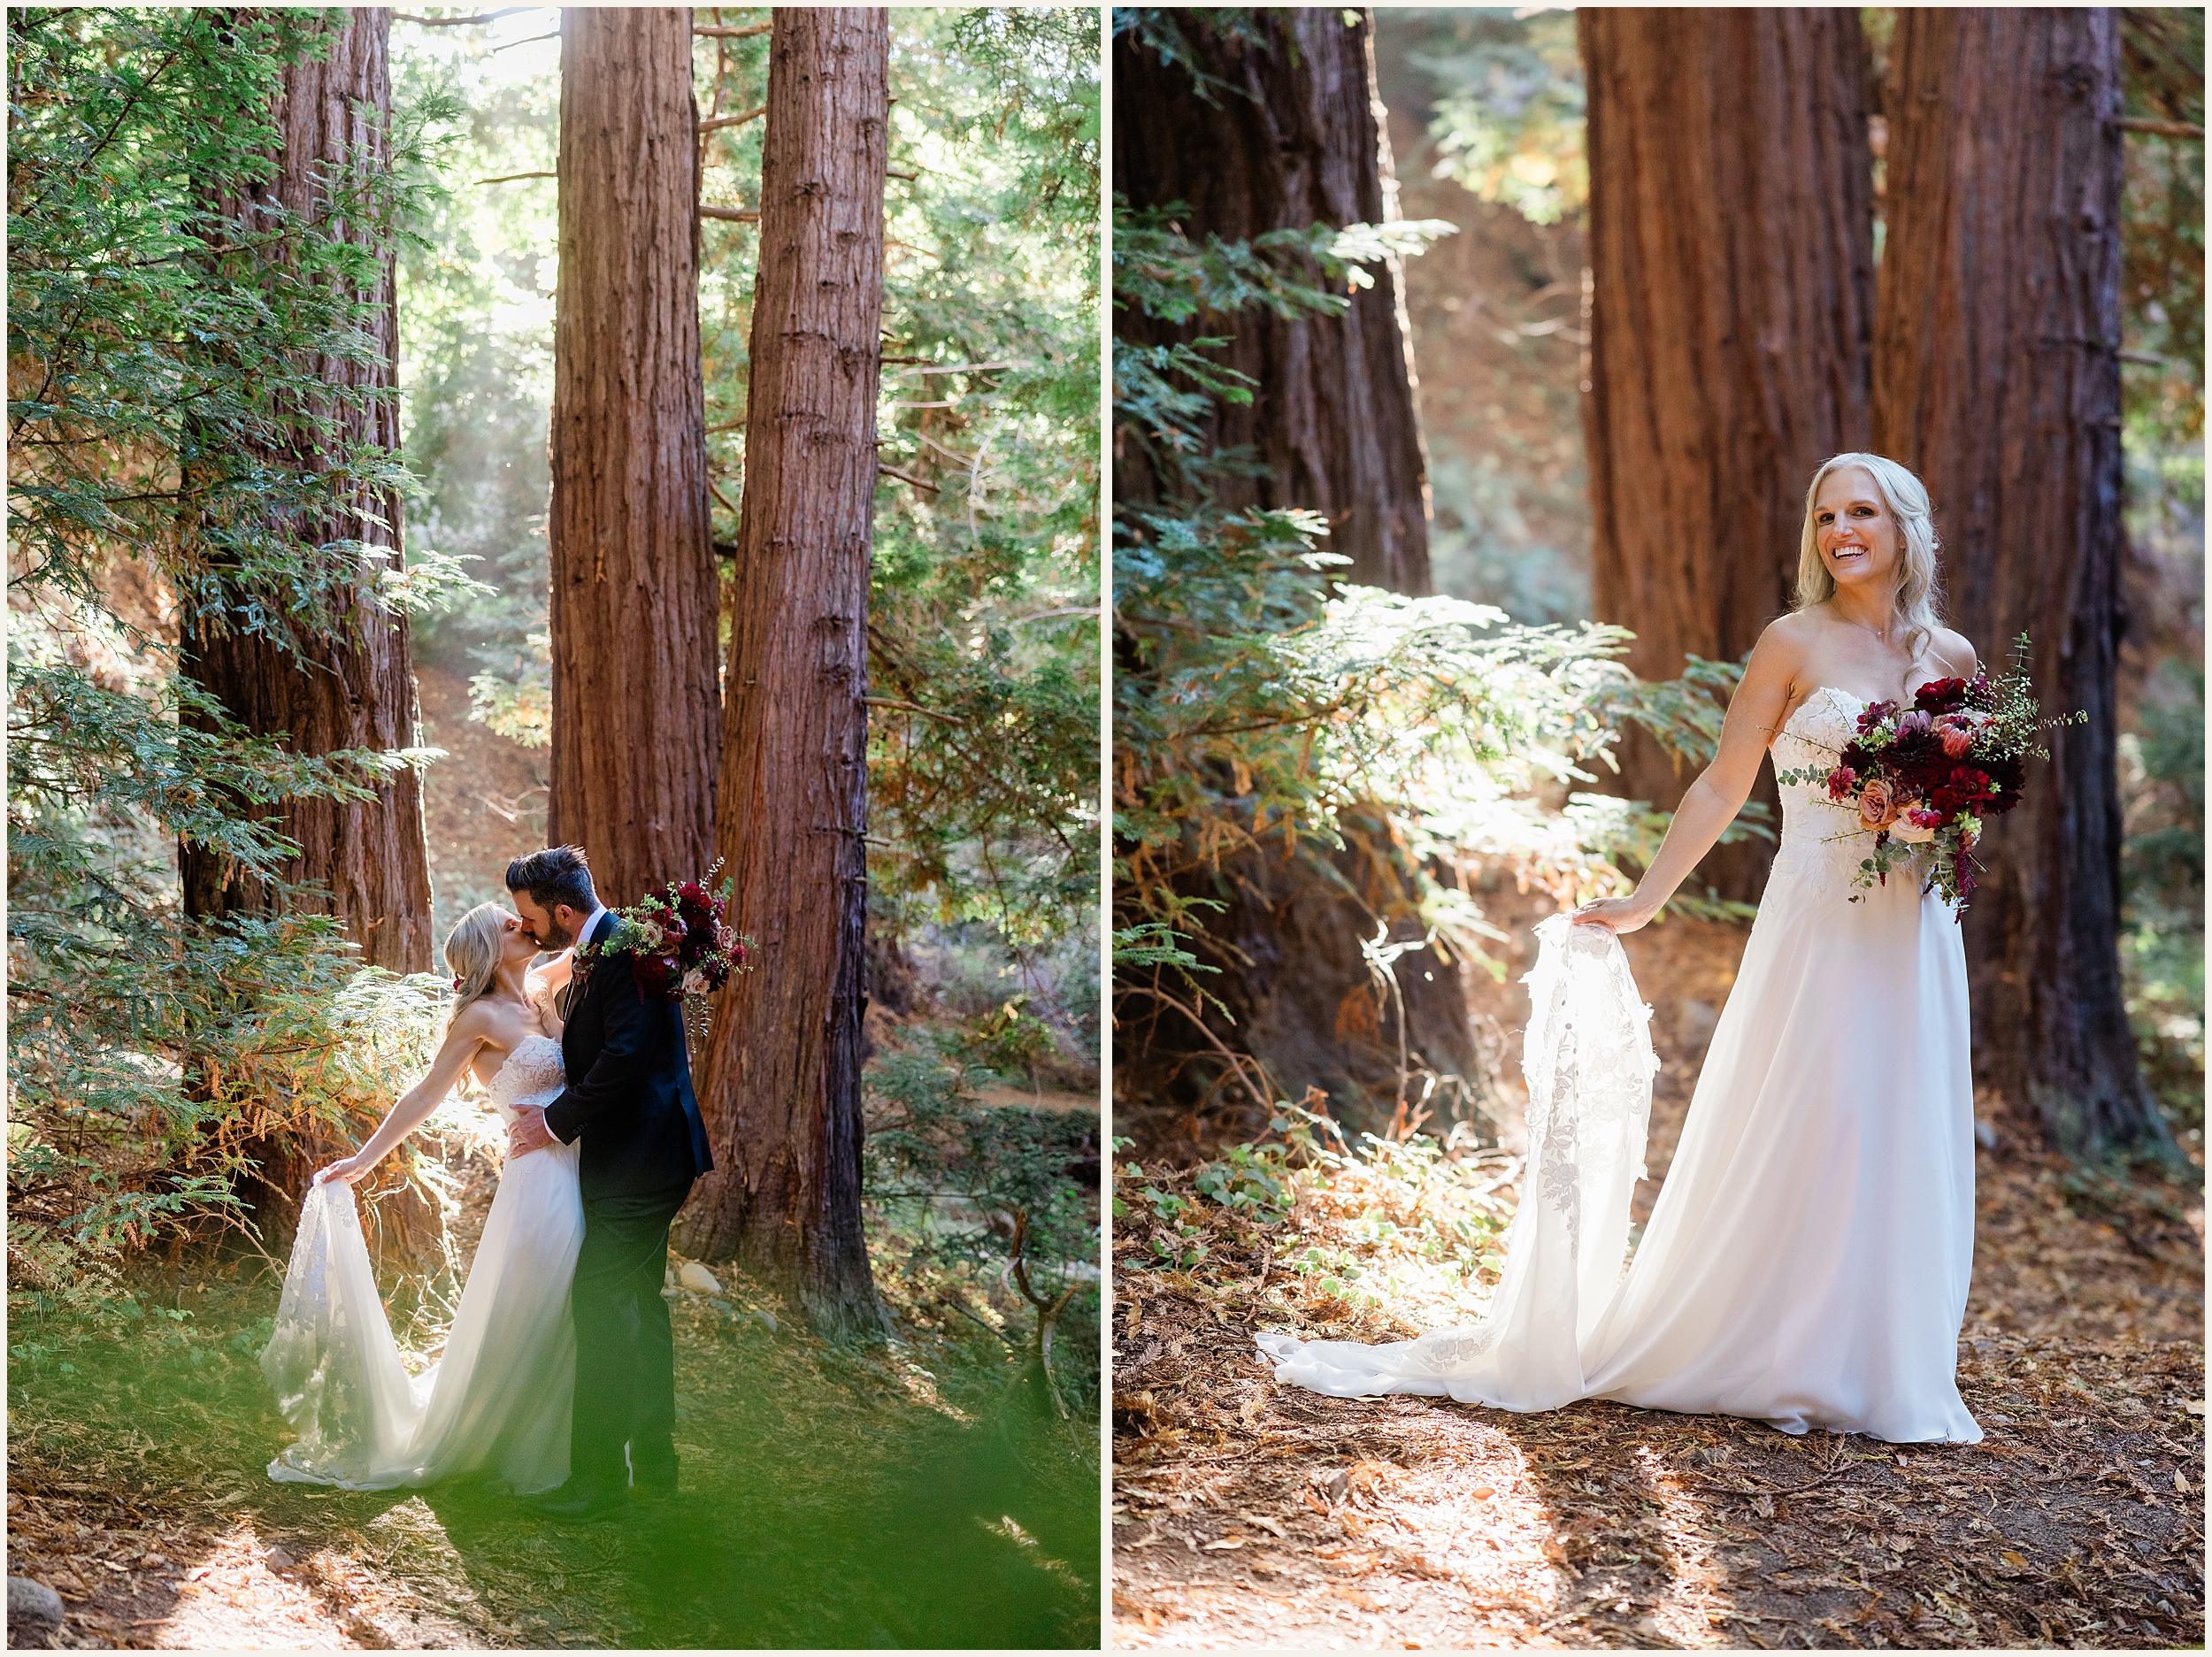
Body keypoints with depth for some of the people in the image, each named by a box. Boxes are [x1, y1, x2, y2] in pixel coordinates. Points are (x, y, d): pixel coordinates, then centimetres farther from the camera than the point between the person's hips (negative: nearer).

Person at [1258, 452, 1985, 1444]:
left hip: (1916, 939, 4)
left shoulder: (1951, 656, 9)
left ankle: (1886, 1375, 16)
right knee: (1787, 1139, -2)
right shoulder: (1794, 644, -2)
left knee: (1902, 1148, 6)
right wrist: (1643, 901, -6)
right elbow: (1724, 785, -2)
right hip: (1816, 928, -4)